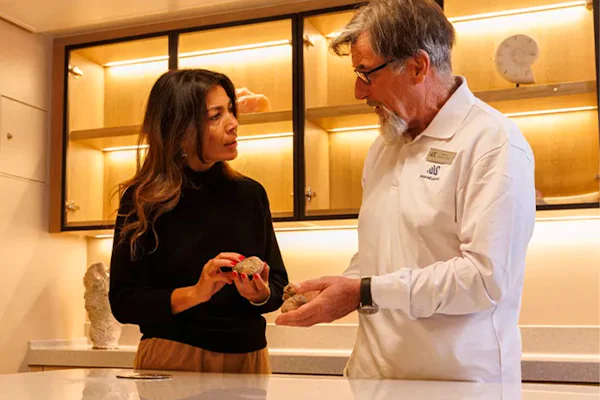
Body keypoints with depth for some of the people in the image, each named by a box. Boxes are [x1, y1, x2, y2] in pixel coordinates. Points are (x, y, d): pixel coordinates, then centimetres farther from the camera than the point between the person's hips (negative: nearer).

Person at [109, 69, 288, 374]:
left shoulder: (250, 194, 0)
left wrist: (260, 294, -16)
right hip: (171, 358, -3)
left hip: (248, 356, 3)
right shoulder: (143, 200, -9)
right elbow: (123, 303, -11)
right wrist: (194, 294, -24)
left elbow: (278, 284, 5)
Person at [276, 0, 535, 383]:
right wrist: (340, 290, 0)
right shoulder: (383, 147, 10)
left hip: (458, 380, -6)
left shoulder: (494, 142, -14)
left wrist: (365, 294, -21)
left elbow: (486, 277, -22)